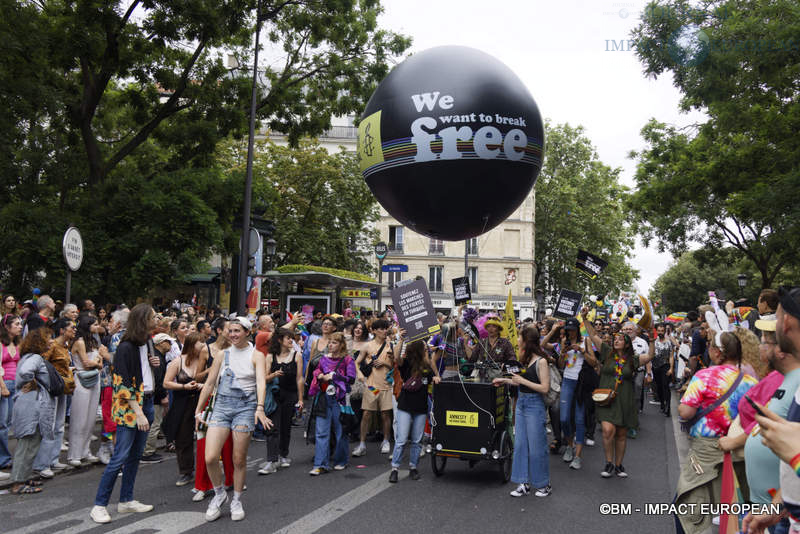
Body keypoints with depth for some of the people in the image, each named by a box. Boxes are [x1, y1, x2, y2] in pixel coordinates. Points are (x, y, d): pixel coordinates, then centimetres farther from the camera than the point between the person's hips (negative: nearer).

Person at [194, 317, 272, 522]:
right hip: (222, 405, 3)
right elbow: (209, 384, 15)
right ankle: (219, 494, 16)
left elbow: (261, 382, -13)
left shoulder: (256, 355, 1)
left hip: (245, 407, -3)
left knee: (239, 460, 3)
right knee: (210, 458, -9)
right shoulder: (223, 355, 11)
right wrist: (198, 410, 12)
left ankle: (236, 501, 23)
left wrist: (260, 408, -28)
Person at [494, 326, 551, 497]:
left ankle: (544, 484, 15)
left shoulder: (541, 361, -12)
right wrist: (505, 380, 19)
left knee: (536, 447, 1)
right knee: (520, 444, 7)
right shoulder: (525, 359, 11)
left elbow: (544, 388, -16)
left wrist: (523, 380, -16)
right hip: (521, 403, 8)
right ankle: (524, 483, 14)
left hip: (535, 405, -8)